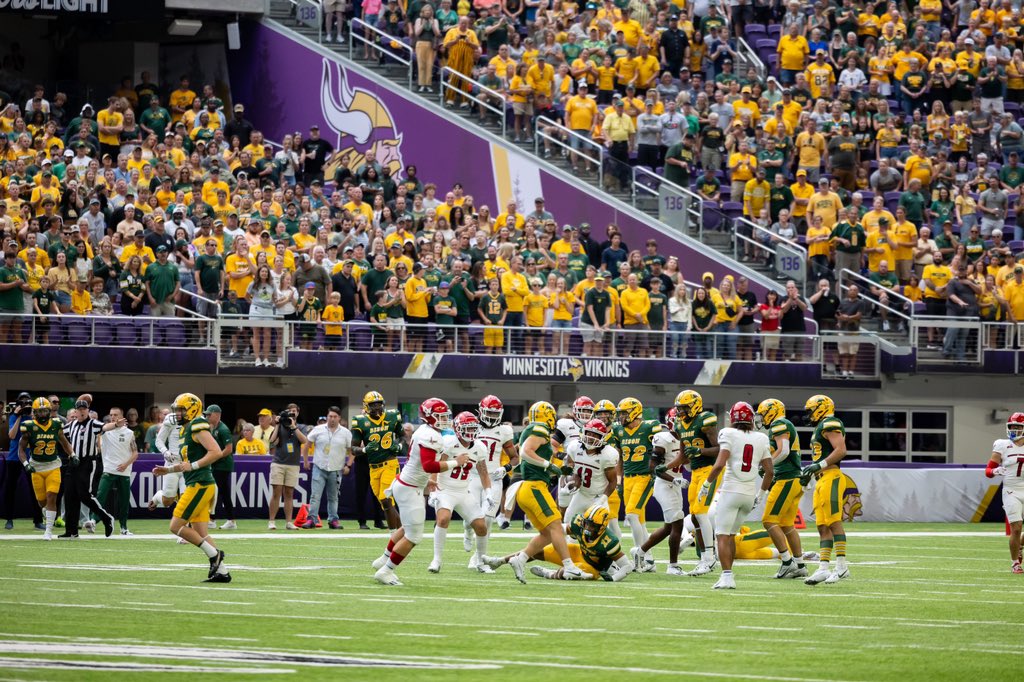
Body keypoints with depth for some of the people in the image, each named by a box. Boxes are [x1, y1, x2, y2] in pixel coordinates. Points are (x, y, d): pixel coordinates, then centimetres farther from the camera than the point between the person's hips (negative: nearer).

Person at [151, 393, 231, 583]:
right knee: (200, 533, 8)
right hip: (197, 485, 10)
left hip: (200, 485, -10)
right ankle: (222, 571, 8)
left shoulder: (197, 428, -11)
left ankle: (213, 554, -5)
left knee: (176, 526, -9)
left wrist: (193, 466, -19)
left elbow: (216, 452, -21)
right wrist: (168, 470, 20)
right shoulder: (185, 430, 19)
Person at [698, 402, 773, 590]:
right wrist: (760, 495, 21)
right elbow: (769, 471, 9)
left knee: (723, 536, -3)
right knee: (730, 535, 18)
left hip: (730, 490, -5)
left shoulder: (729, 435, -7)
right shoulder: (761, 439, 8)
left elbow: (719, 465, -16)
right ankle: (727, 575, 18)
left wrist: (706, 485, -3)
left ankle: (727, 576, -15)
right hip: (749, 494, 5)